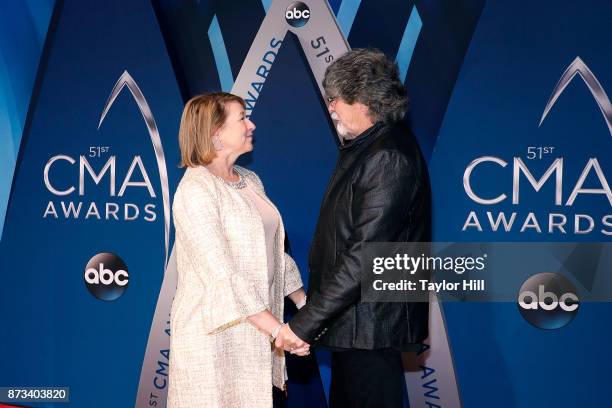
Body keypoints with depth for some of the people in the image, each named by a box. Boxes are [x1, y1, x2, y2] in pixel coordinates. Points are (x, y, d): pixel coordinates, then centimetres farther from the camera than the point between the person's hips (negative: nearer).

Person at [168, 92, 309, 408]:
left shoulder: (250, 180, 11)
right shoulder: (196, 190, -15)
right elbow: (220, 274, -22)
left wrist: (305, 303, 6)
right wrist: (277, 328, -25)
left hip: (257, 329, 7)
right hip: (216, 331, -7)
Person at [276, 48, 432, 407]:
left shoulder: (389, 157, -19)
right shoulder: (366, 146, 13)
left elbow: (366, 255, -25)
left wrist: (306, 323, -24)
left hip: (371, 325, -10)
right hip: (352, 318, 10)